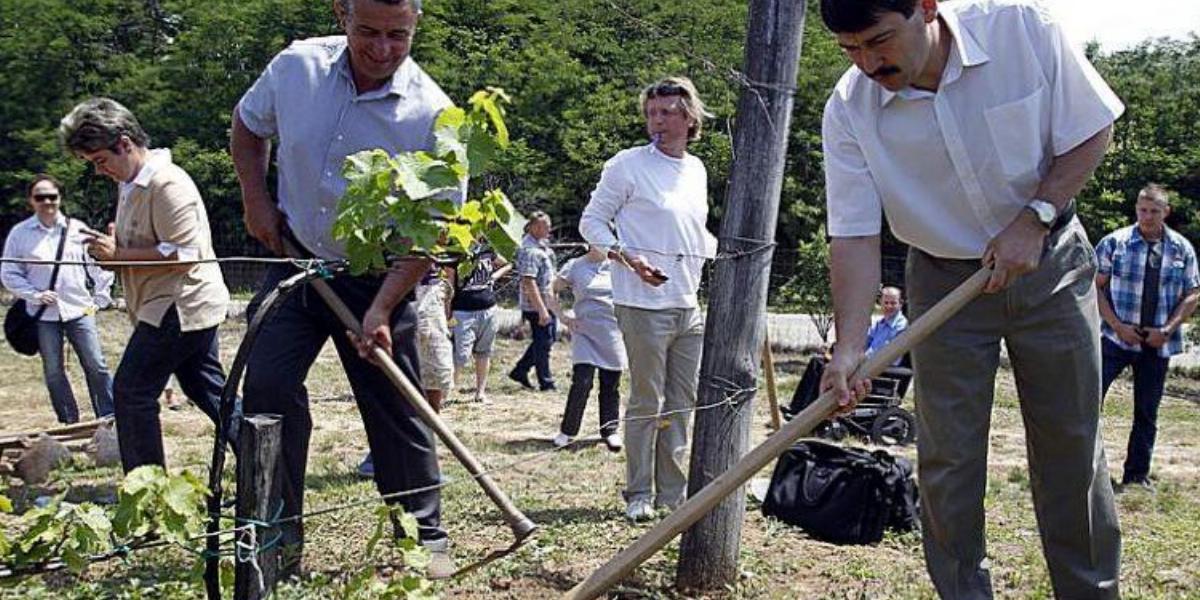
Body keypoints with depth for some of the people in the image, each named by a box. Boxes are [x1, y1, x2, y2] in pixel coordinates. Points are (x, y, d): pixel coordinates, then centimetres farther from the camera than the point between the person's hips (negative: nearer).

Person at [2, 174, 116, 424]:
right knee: (53, 373, 6)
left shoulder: (77, 229, 3)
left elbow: (99, 264, 10)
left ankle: (110, 418, 5)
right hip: (43, 316, 0)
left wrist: (100, 299, 6)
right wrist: (34, 295, -9)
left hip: (79, 310, 0)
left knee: (96, 366, -3)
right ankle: (69, 423, 15)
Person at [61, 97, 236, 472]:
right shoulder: (130, 184, 14)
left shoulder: (167, 184, -18)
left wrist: (118, 254, -19)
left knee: (132, 391, -8)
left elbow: (183, 253, -23)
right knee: (208, 389, 14)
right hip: (182, 307, 11)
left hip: (181, 307, -11)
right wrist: (111, 248, 6)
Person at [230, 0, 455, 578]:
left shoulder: (431, 114, -18)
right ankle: (277, 534, 4)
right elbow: (248, 126, 14)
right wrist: (256, 198, 1)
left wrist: (381, 310, -23)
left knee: (396, 411, 3)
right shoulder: (296, 66, -8)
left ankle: (426, 536, 19)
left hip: (376, 277, -2)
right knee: (267, 385, -9)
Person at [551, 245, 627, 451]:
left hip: (613, 333, 2)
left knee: (610, 386, 7)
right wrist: (562, 316, 2)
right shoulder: (575, 266, 1)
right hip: (585, 333, -2)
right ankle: (567, 431, 4)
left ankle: (610, 431, 20)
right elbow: (552, 292, 10)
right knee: (581, 383, -10)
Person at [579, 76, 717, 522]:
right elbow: (592, 222, -4)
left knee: (682, 403, 11)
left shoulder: (697, 170, 14)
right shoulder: (628, 165, -6)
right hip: (644, 305, -7)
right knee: (647, 402, -3)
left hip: (689, 306, 7)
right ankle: (638, 494, 7)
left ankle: (673, 492, 21)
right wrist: (627, 257, -18)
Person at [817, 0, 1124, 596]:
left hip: (1049, 262, 0)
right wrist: (849, 347, -27)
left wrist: (1033, 218, -19)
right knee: (946, 456, -2)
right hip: (944, 279, 1)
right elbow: (855, 236, -16)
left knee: (1072, 443, 5)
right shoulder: (849, 110, -17)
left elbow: (1091, 133, -7)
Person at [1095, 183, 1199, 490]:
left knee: (1147, 412, 9)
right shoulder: (1115, 242, -3)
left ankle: (1137, 476, 18)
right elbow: (1095, 286, -3)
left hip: (1158, 343, 3)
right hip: (1116, 338, -3)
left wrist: (1168, 330, -7)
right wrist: (1118, 326, -13)